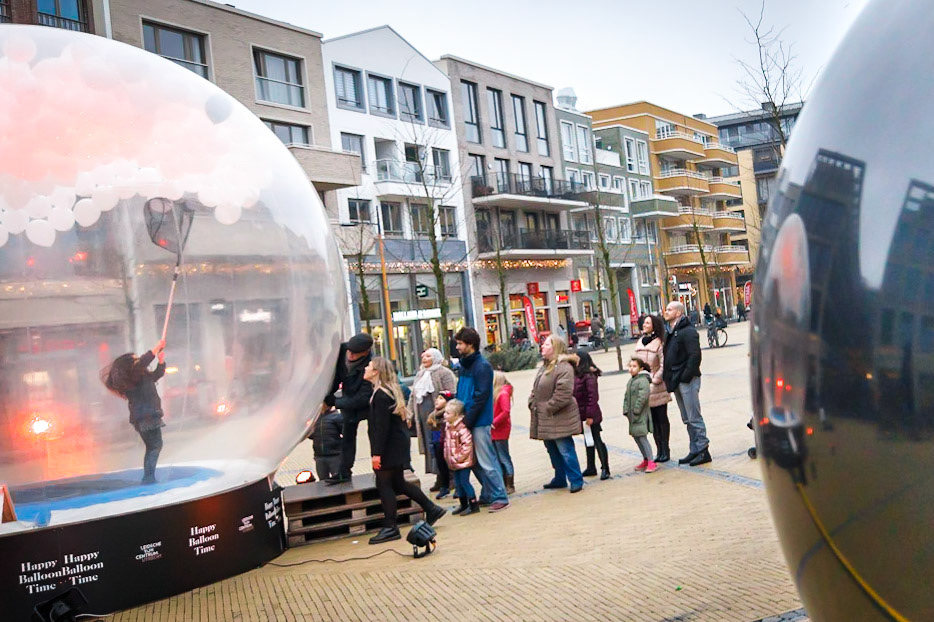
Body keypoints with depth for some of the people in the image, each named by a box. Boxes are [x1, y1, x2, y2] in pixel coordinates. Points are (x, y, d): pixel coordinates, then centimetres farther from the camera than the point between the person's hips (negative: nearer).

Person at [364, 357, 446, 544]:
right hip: (398, 445, 10)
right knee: (398, 483, 17)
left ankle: (390, 528, 4)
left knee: (384, 485, -2)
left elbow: (381, 426, -22)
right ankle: (432, 509, 22)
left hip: (389, 447, -10)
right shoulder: (391, 392, 14)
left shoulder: (380, 395, -18)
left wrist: (377, 453, -22)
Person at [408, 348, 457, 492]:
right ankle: (440, 478, 17)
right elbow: (413, 395, 22)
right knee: (431, 447, 9)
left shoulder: (443, 373, -7)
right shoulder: (420, 374, 19)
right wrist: (410, 413, 14)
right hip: (424, 418, 8)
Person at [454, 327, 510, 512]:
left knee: (486, 462, -5)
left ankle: (500, 497, 2)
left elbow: (481, 396, -17)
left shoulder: (482, 366, -12)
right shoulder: (464, 364, 14)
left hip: (480, 422, -8)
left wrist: (468, 420, -17)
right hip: (468, 421, 8)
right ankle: (487, 494, 25)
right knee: (474, 462, 14)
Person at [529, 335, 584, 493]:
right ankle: (560, 479, 30)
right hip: (545, 420, 10)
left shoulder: (563, 367, -16)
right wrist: (532, 404, 7)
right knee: (553, 450, 17)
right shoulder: (544, 367, 16)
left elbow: (563, 392, -24)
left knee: (565, 450, -6)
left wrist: (549, 408, -20)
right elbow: (536, 390, 22)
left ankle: (576, 480, 5)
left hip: (559, 419, -10)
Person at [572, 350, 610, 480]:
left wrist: (590, 415, -22)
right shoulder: (576, 376, 7)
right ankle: (591, 468, 27)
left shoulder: (589, 376, -18)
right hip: (583, 414, 9)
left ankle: (605, 468, 3)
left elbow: (593, 396, -22)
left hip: (591, 415, -9)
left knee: (596, 440, -4)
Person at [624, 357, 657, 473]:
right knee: (636, 437, 14)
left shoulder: (643, 380, -14)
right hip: (632, 415, 9)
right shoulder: (630, 381, 14)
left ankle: (651, 462, -8)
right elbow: (626, 397, 17)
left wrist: (636, 410, -19)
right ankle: (645, 460, 26)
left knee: (642, 437, -11)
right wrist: (626, 410, 7)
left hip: (641, 415, -9)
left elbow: (643, 397, -22)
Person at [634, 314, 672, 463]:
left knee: (662, 418, 2)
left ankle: (665, 451, 9)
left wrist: (655, 379, -16)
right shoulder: (639, 343, 11)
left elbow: (663, 365, -12)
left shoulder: (659, 343, -8)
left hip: (657, 386, -6)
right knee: (652, 420, 10)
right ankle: (659, 451, 16)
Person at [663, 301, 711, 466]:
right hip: (677, 381, 10)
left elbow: (695, 356, -19)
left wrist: (686, 376, -21)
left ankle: (703, 450, -1)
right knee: (687, 419, 13)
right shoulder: (670, 333, 17)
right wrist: (669, 378, 12)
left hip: (687, 381, -10)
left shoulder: (688, 332, -12)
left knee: (694, 418, -7)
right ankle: (695, 450, 20)